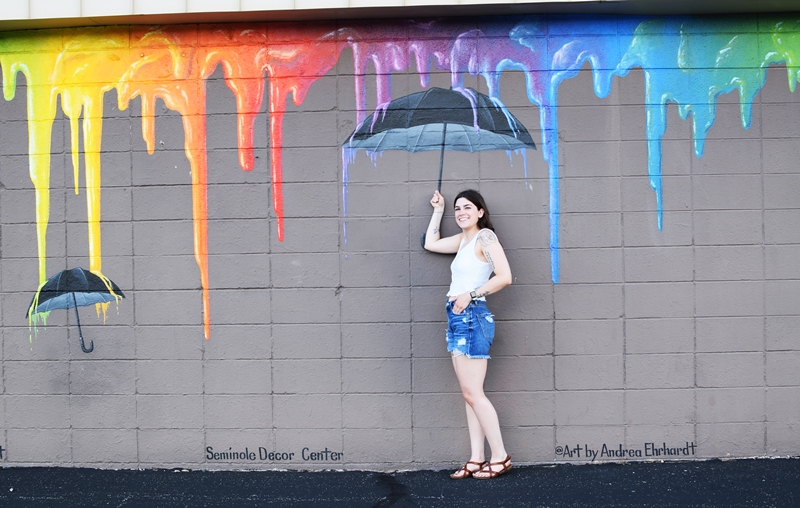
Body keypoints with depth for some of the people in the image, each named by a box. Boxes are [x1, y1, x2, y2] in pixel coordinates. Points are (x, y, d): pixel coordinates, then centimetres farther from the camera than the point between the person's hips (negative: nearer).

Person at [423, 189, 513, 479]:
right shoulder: (463, 240, 17)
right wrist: (438, 211, 30)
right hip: (457, 319, 9)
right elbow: (430, 244, 32)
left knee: (472, 392, -9)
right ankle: (476, 459, 7)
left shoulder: (485, 236, -8)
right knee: (469, 393, 6)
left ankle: (500, 457, -3)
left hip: (471, 316, -9)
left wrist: (470, 294, -16)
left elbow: (504, 276, -18)